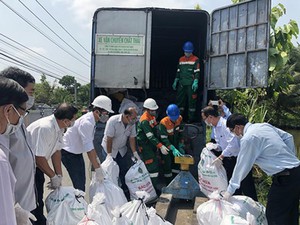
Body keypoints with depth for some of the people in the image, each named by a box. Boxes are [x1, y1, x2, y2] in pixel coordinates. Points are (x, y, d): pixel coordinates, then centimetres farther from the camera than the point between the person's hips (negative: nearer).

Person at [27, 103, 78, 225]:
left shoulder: (59, 127, -6)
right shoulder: (45, 128, -32)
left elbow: (56, 151, 1)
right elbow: (39, 157, -29)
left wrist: (59, 175, 1)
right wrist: (54, 176, -16)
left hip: (37, 165, 8)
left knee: (39, 200, 17)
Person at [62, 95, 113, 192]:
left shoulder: (92, 121, 0)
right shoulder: (87, 122, -28)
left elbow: (91, 144, 8)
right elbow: (89, 149, -30)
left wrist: (98, 163, 9)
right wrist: (97, 169, -29)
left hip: (77, 152, 9)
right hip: (68, 152, -9)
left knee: (82, 181, 13)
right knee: (79, 183, -8)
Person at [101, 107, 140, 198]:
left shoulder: (132, 123, -12)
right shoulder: (113, 121, -28)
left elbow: (132, 138, -4)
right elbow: (109, 139, -25)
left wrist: (135, 153, -8)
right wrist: (109, 154, -23)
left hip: (122, 150, 5)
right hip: (109, 149, -5)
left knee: (125, 171, 6)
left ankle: (126, 191, 20)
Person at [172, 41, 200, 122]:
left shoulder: (195, 59, 1)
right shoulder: (181, 59, 16)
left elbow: (197, 72, -6)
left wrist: (195, 82, -16)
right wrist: (175, 81, 16)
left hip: (191, 84, -5)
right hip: (181, 83, 5)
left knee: (191, 101, -3)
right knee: (180, 100, 7)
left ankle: (191, 118, 4)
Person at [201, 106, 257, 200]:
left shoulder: (225, 125, -23)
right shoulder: (215, 127, 7)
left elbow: (233, 144, -31)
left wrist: (221, 157, -29)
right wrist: (214, 147, -7)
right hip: (230, 160, 9)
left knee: (247, 188, -3)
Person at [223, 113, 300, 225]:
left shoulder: (248, 138, -15)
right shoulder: (264, 125, 9)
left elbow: (241, 167, -9)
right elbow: (288, 137, 15)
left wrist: (229, 191, 2)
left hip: (284, 178, -9)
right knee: (291, 215, 20)